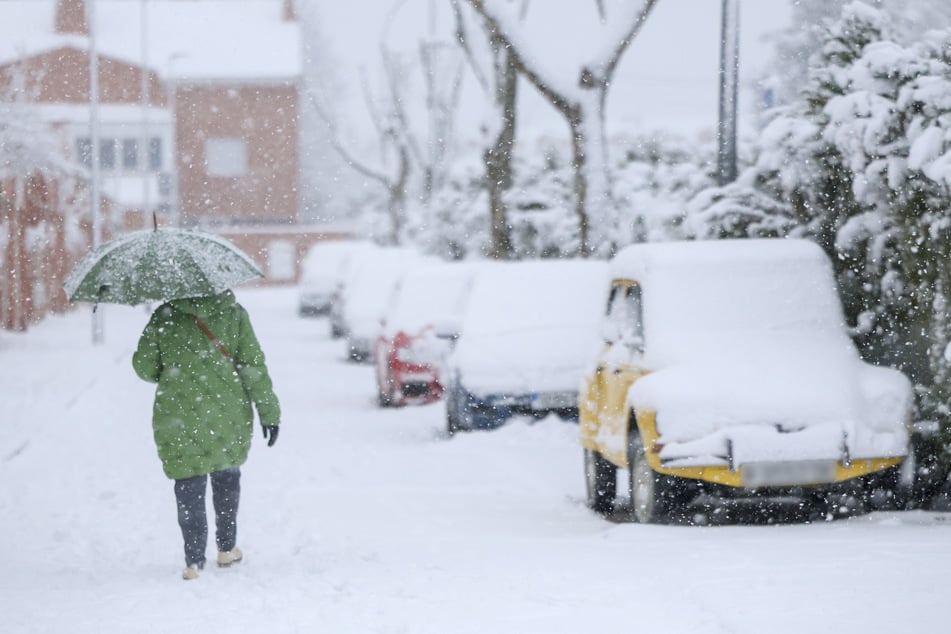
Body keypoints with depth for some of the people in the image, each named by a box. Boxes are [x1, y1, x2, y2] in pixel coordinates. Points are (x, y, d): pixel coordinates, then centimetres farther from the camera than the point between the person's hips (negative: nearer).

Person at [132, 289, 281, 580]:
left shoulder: (164, 316, 1)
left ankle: (194, 561, 1)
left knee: (189, 485, 4)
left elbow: (144, 366, 1)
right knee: (227, 473, 21)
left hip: (178, 417, -1)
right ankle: (226, 548, 28)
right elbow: (253, 365, -2)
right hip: (227, 412, 1)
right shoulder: (232, 313, 1)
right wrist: (269, 412, 3)